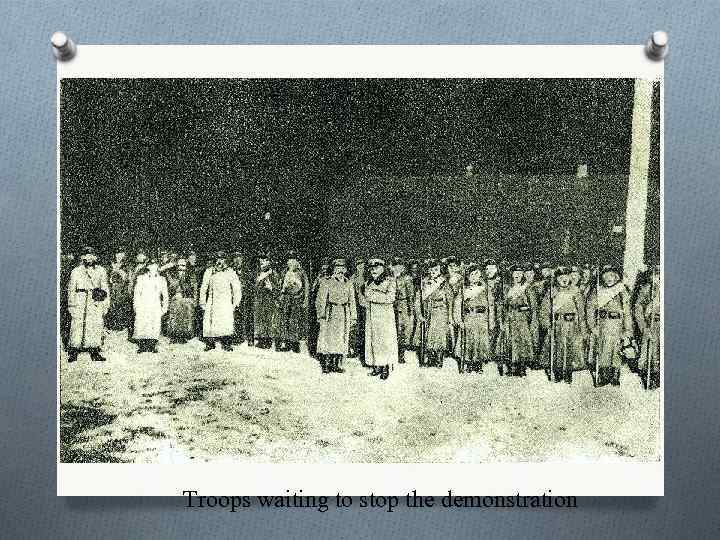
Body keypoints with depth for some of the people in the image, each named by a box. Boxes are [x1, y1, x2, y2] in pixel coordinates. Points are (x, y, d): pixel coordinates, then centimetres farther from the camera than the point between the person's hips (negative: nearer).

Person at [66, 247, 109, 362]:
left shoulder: (101, 271, 13)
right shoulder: (76, 271, 9)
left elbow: (105, 288, 14)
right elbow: (71, 289, 9)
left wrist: (106, 305, 8)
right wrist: (71, 305, 2)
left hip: (96, 302, 2)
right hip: (80, 302, -1)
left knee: (96, 326, -1)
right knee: (77, 326, -5)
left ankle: (95, 352, 7)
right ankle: (73, 353, 2)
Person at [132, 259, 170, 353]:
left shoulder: (162, 280, 15)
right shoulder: (141, 278, 10)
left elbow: (165, 295, 17)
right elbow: (136, 293, 7)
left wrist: (164, 308, 9)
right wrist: (136, 306, -2)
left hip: (156, 307, 1)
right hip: (143, 307, -1)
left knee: (155, 327, -6)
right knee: (141, 326, -8)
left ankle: (152, 347, 1)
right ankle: (142, 347, -2)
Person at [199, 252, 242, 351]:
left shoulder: (230, 272, 6)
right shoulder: (209, 272, 12)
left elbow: (237, 289, 8)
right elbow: (203, 288, 16)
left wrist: (235, 303, 2)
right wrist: (202, 302, 11)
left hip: (225, 303, -2)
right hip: (211, 303, 2)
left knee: (226, 324, -15)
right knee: (208, 323, -5)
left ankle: (227, 344, -7)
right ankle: (209, 344, 6)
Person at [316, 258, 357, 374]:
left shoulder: (349, 284, 13)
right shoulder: (326, 283, 0)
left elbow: (352, 301, 16)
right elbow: (320, 300, -3)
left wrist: (353, 317, 12)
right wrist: (321, 315, -10)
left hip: (344, 315, 4)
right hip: (330, 314, -4)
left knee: (342, 339, 4)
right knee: (328, 338, -4)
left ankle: (336, 364, 13)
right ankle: (325, 365, 3)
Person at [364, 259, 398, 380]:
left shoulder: (390, 281, -1)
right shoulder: (368, 282, 15)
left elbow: (390, 298, -12)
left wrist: (374, 295, -11)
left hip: (385, 315, -5)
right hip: (371, 316, 5)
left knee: (385, 339, -6)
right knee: (372, 340, 3)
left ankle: (386, 367, -1)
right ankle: (377, 366, 10)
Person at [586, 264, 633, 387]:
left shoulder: (623, 292, 6)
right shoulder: (596, 292, 6)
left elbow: (627, 313, 6)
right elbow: (590, 310, 2)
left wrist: (627, 330, 2)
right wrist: (593, 326, -8)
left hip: (617, 326, 0)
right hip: (600, 325, 1)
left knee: (615, 351, 1)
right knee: (601, 352, 1)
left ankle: (615, 378, 10)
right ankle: (600, 377, 9)